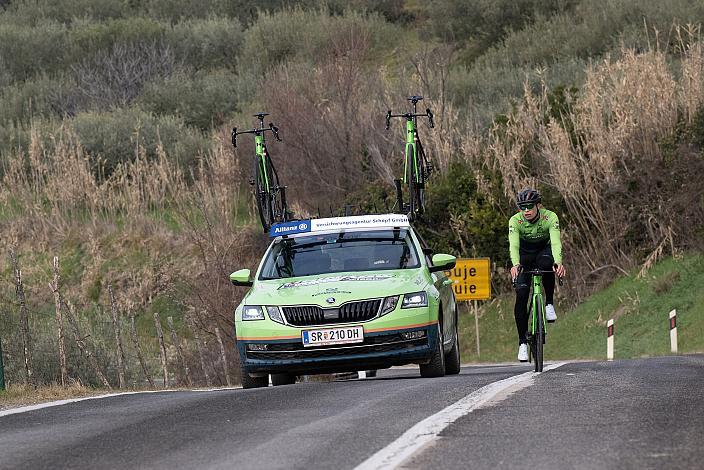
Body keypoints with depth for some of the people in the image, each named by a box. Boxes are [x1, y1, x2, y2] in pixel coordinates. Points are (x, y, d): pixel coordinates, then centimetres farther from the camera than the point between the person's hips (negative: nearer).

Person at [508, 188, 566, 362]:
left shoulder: (550, 217, -27)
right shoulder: (515, 221, -25)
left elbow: (556, 242, -39)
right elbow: (513, 245, -37)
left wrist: (558, 263, -59)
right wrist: (515, 265, -57)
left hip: (544, 250, -1)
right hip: (525, 255, 1)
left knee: (545, 262, -38)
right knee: (521, 295, -16)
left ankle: (549, 303, -17)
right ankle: (522, 342, -6)